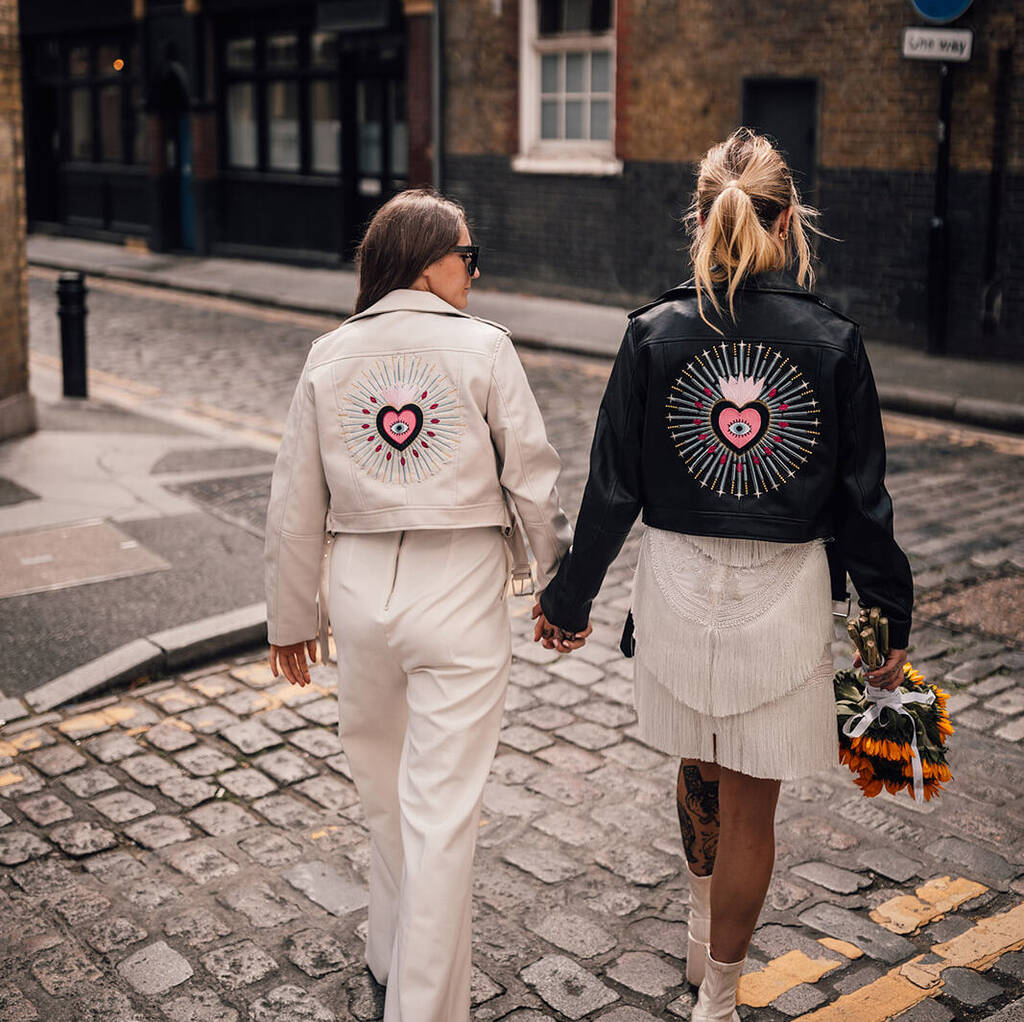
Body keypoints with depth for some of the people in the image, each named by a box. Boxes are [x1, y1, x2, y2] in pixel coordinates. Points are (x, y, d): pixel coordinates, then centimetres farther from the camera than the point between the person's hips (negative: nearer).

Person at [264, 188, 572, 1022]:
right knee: (441, 805, 3)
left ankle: (396, 955, 41)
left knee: (383, 785, 23)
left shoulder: (329, 356, 3)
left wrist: (291, 616, 15)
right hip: (461, 590, -4)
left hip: (360, 586, 4)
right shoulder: (484, 349, -6)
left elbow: (296, 505, 6)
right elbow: (533, 481, -4)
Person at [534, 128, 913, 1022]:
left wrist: (568, 598, 7)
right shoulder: (832, 342, -10)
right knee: (751, 806, 11)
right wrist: (890, 620, 7)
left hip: (680, 581, 2)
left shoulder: (655, 334, -9)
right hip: (785, 591, -2)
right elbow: (864, 501, -5)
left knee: (700, 768, 25)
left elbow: (612, 489, -5)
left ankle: (705, 938, 47)